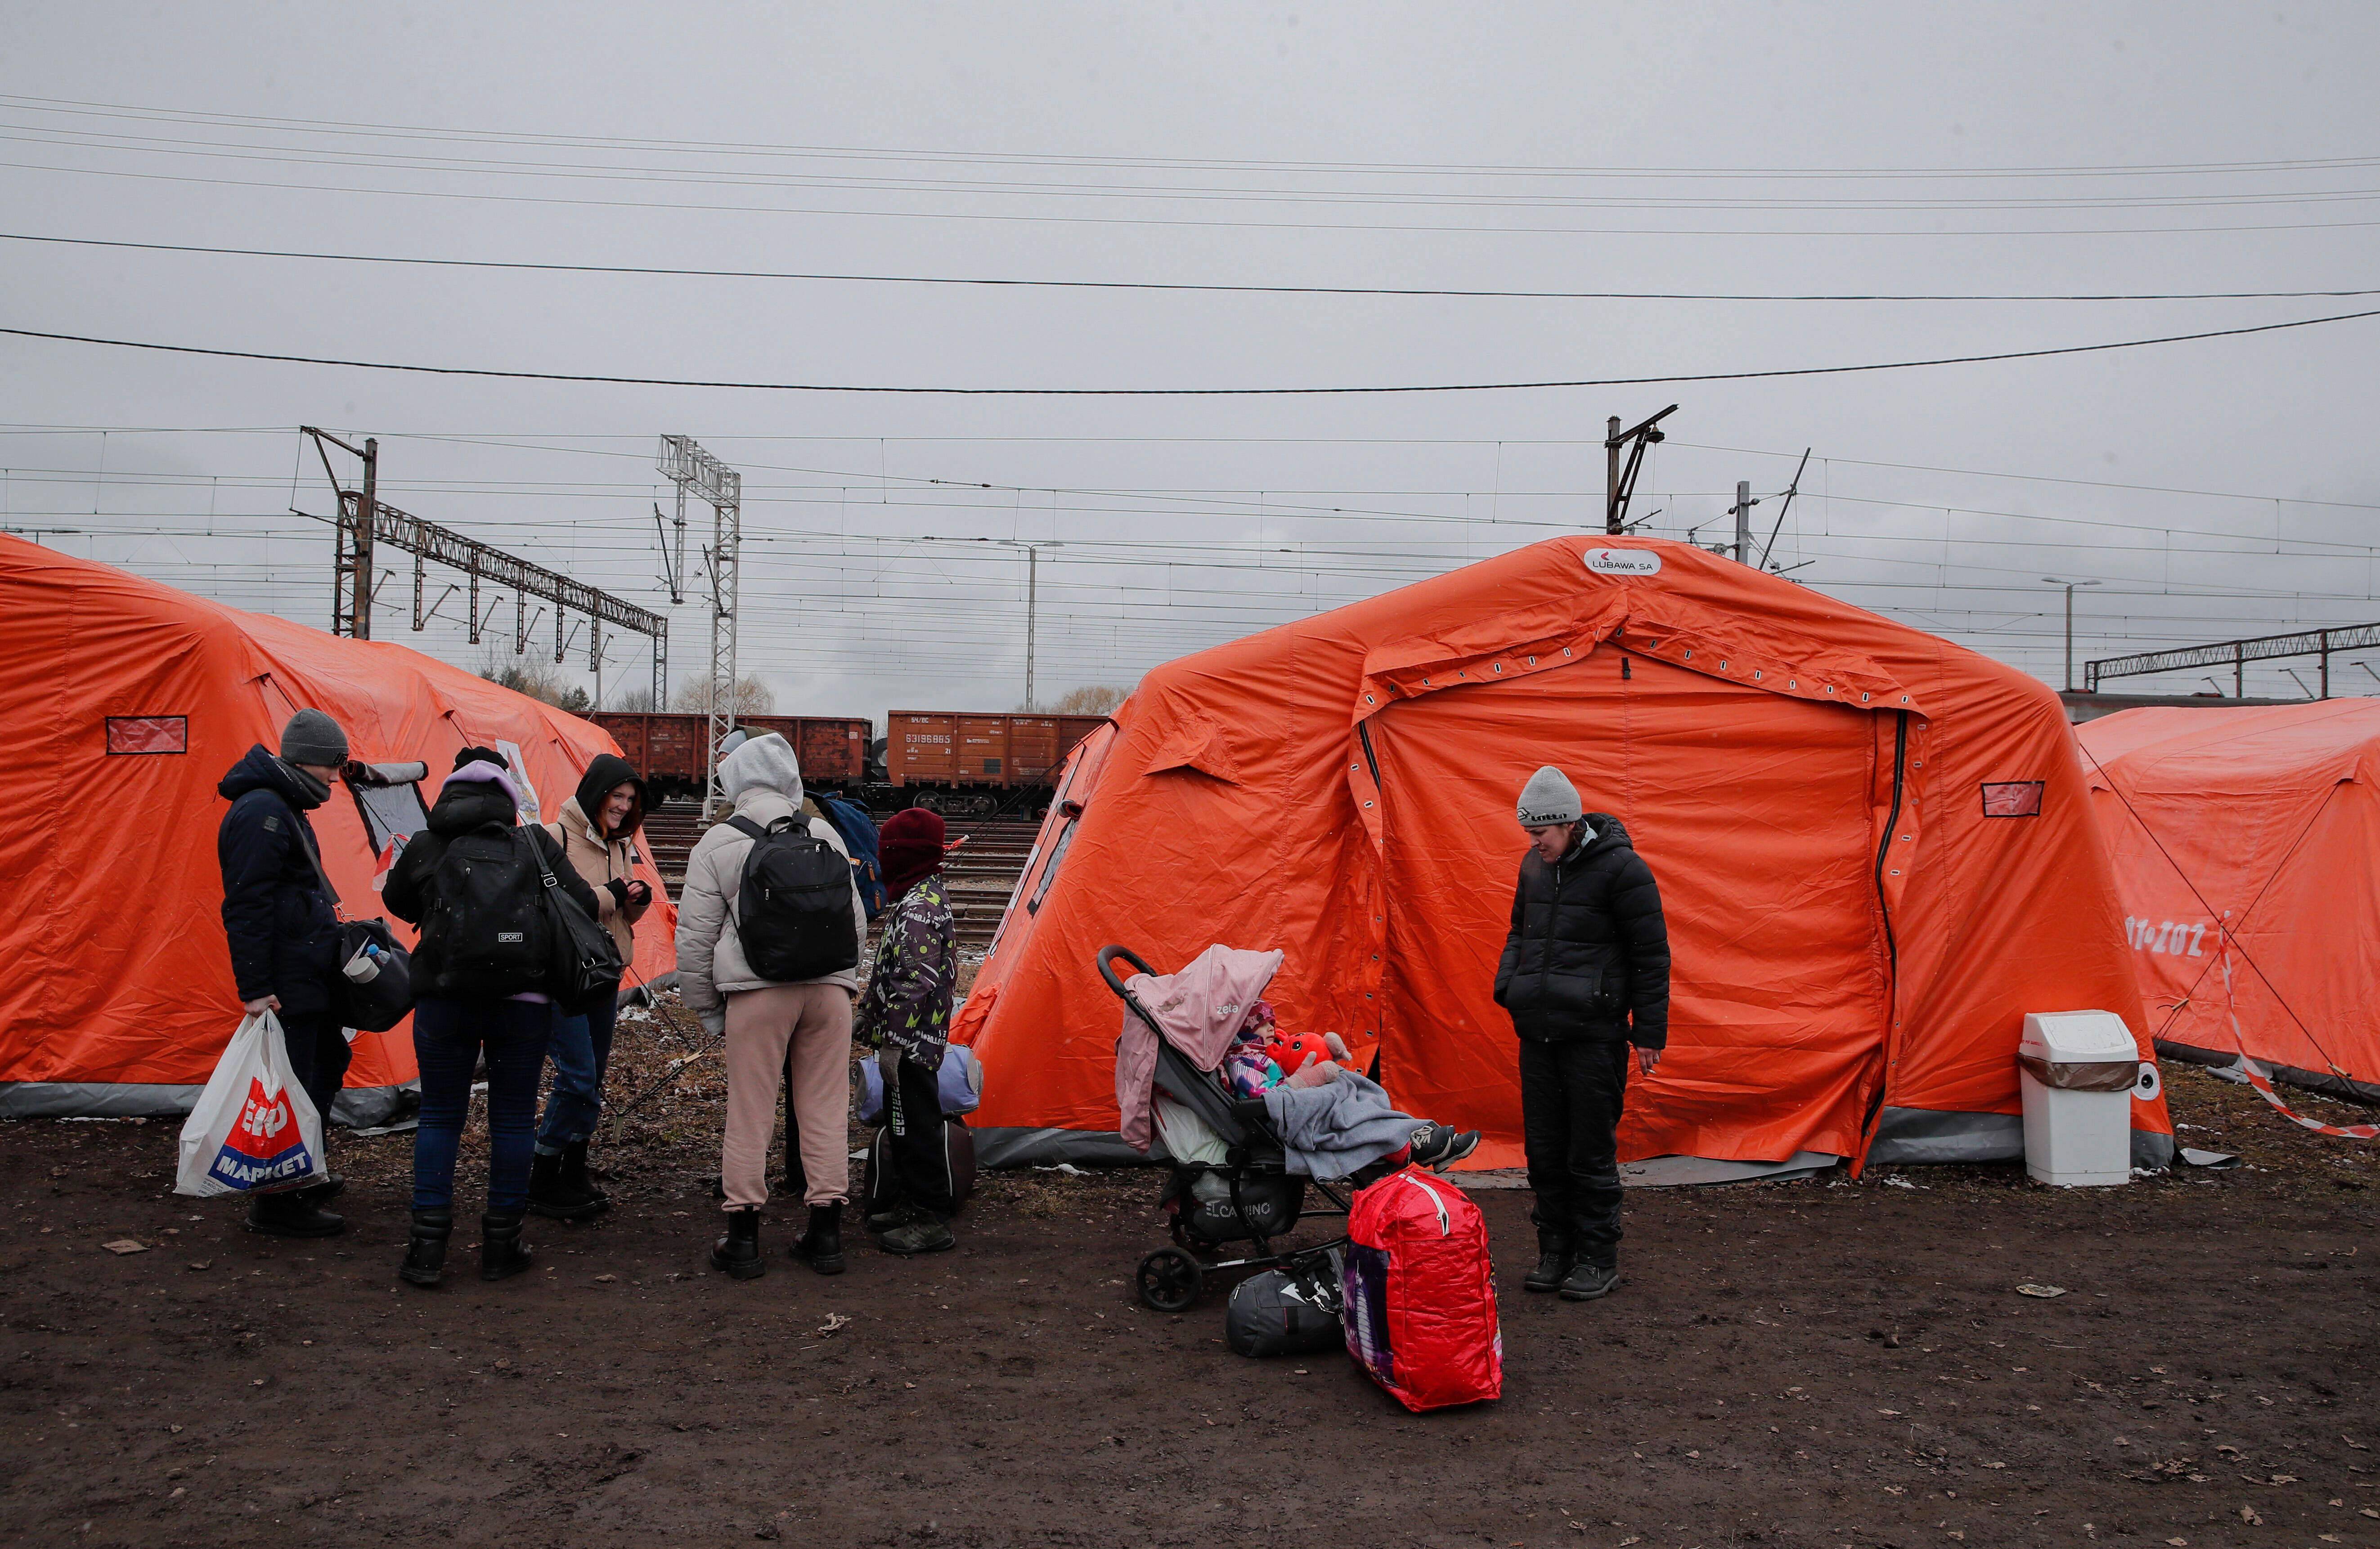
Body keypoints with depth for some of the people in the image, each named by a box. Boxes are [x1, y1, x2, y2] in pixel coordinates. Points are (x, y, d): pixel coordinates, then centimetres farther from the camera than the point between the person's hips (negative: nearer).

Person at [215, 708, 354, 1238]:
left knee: (326, 1064, 20)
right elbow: (247, 906, -22)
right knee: (292, 1085, -6)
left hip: (308, 976, 11)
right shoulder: (262, 813, -17)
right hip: (285, 986, -11)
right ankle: (276, 1205, 3)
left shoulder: (284, 809, 16)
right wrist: (254, 987, -23)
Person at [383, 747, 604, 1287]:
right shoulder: (535, 843, 2)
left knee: (440, 1115, 12)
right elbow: (583, 904, 4)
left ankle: (427, 1245, 11)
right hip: (523, 999, 0)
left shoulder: (425, 847, 4)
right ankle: (502, 1245, 15)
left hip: (444, 998, 1)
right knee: (513, 1117, 9)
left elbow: (398, 902, 21)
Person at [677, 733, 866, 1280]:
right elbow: (856, 921, 17)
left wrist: (707, 1008, 12)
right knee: (825, 1110, 9)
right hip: (830, 988, 3)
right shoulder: (827, 836, 10)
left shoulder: (717, 844, 2)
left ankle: (743, 1240, 11)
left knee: (750, 1112, 5)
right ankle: (826, 1234, 15)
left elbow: (696, 935, 2)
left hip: (756, 990, -2)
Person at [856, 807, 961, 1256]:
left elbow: (914, 982, -25)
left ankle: (932, 1221, 3)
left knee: (915, 1127, -4)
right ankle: (909, 1205, 30)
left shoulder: (918, 908, -20)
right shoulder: (928, 897, 15)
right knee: (903, 1125, 19)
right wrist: (871, 1019, 26)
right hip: (919, 1040, 11)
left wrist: (893, 1042, -23)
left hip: (910, 1046, -11)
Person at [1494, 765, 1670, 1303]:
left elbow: (1651, 955, -7)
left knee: (1591, 1155, 1)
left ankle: (1598, 1258, 14)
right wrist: (1507, 985, 6)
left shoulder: (1620, 868, -10)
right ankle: (1556, 1250, 23)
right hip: (1538, 1031, 6)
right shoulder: (1535, 867, 9)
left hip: (1594, 1035, -6)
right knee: (1544, 1152, 11)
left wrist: (1650, 1032, -7)